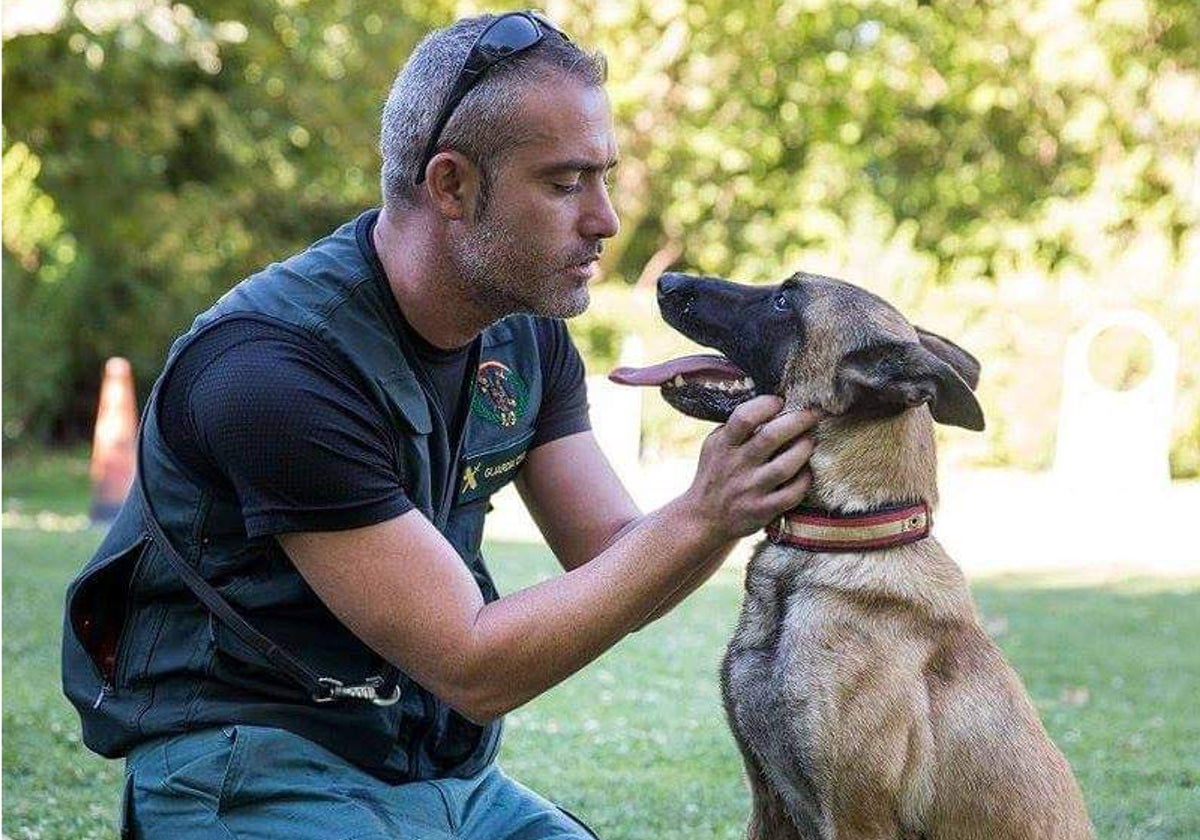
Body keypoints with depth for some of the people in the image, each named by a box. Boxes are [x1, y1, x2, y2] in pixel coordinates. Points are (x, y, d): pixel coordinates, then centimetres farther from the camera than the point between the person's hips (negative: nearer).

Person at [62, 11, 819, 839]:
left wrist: (739, 500, -16)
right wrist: (699, 519, -27)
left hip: (440, 767, 7)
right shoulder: (273, 364, -23)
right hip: (257, 771, -7)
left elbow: (616, 569, 2)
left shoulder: (527, 335, 2)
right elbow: (472, 668, -22)